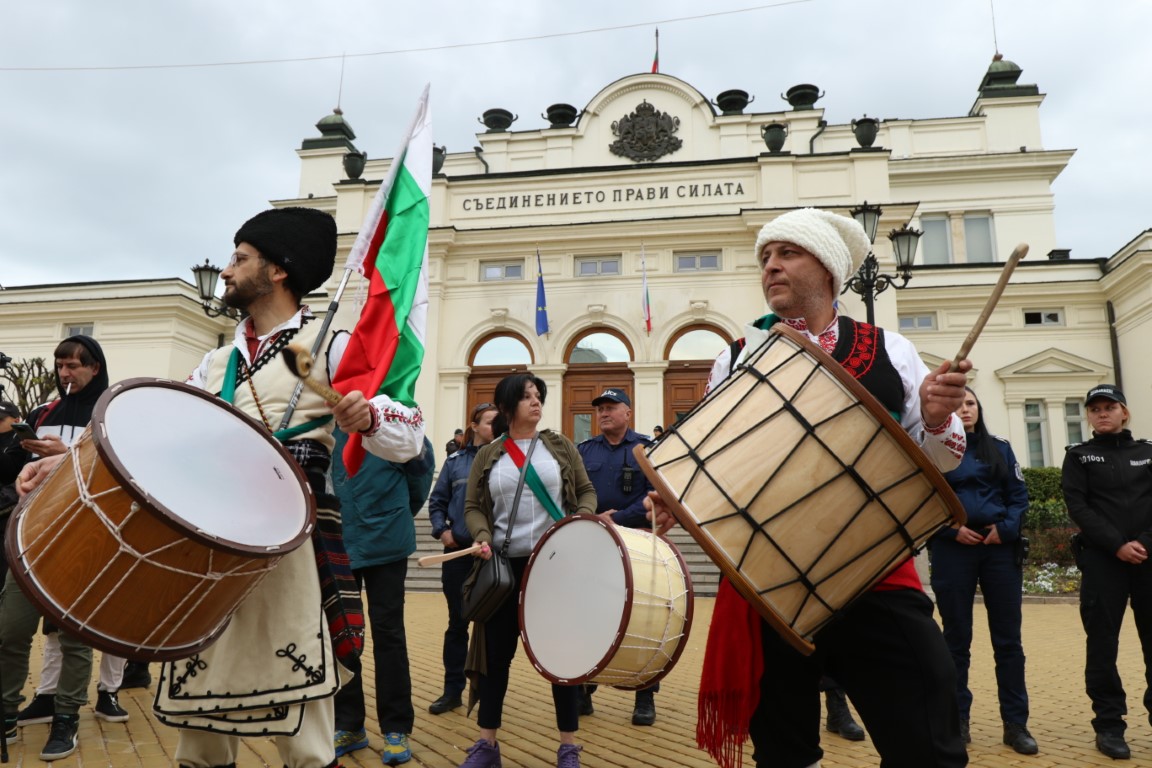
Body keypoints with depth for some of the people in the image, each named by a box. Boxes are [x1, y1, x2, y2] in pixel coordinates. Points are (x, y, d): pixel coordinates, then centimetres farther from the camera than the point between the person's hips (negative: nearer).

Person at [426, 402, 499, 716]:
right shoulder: (455, 461, 7)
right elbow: (437, 501, 10)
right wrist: (441, 530, -5)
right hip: (458, 551, 2)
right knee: (457, 622, 11)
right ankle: (452, 690, 22)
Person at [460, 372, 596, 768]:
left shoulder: (560, 446, 5)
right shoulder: (487, 456, 6)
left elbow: (586, 491, 8)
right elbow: (473, 507, 7)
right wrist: (483, 538, -12)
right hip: (505, 565, 1)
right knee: (496, 652, 8)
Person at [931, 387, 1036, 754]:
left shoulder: (999, 448, 11)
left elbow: (1019, 495, 7)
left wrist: (1006, 528, -9)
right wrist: (952, 528, -14)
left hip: (1000, 548, 2)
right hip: (953, 550, -2)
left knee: (1008, 638, 4)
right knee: (956, 638, 5)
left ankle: (1016, 723, 13)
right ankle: (958, 720, 14)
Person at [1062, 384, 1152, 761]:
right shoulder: (1078, 456, 8)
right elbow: (1078, 508, -3)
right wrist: (1117, 545, -13)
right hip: (1102, 560, -2)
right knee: (1102, 643, 0)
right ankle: (1109, 724, 8)